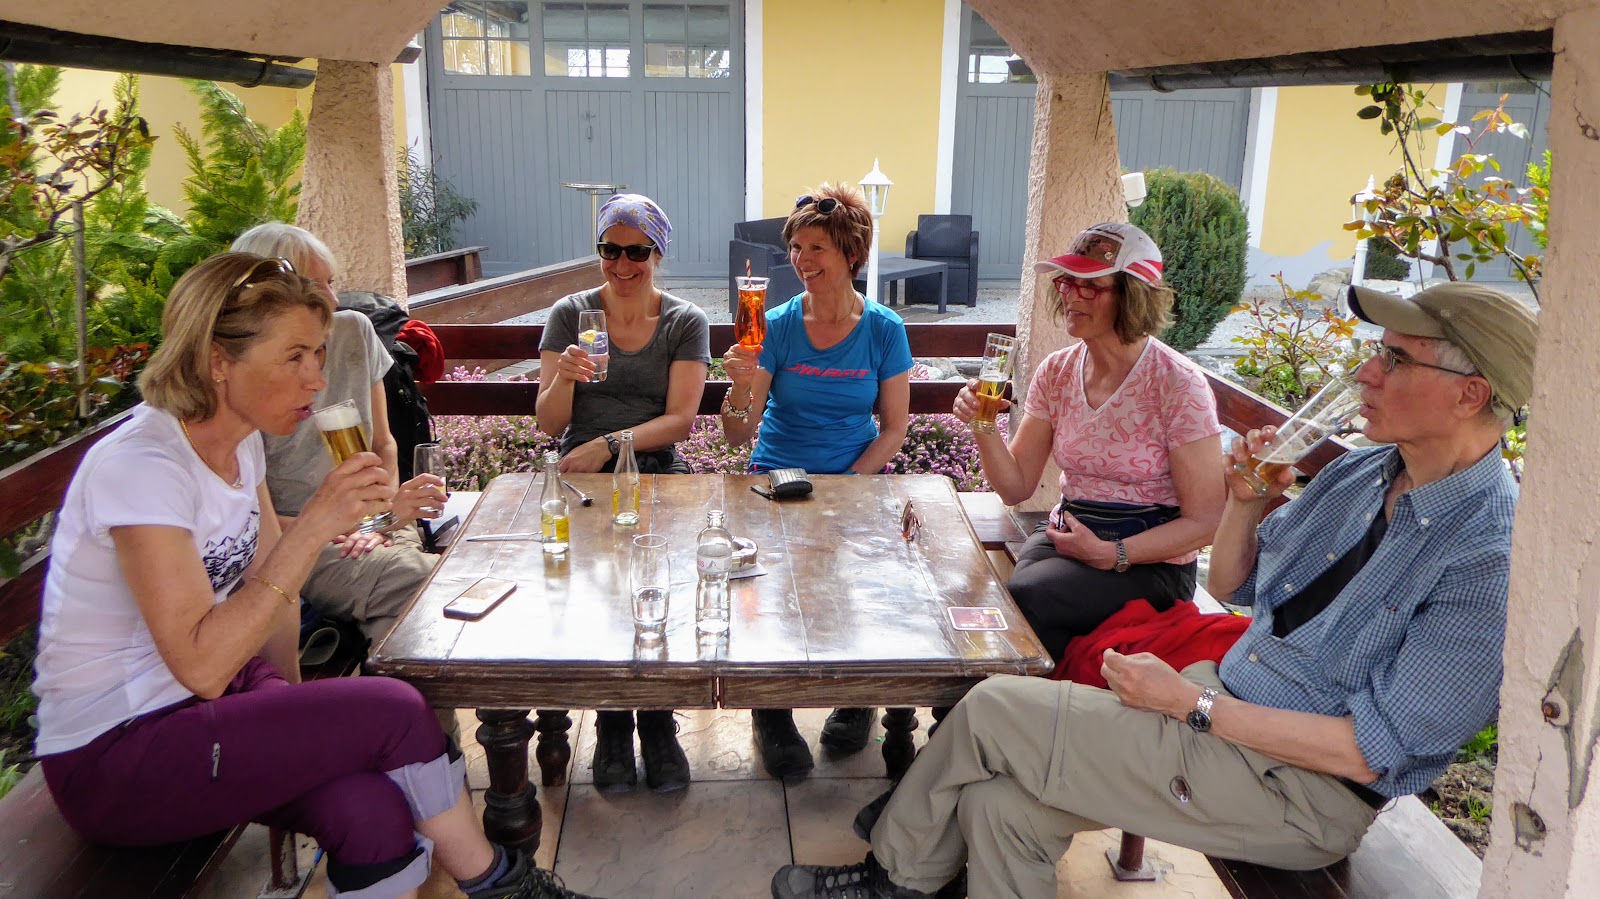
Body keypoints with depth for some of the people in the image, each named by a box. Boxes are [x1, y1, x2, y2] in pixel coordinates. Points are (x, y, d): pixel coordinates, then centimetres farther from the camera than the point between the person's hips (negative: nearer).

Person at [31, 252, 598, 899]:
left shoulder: (241, 442, 2)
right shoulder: (140, 466, -23)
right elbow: (201, 665, -29)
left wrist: (292, 704, 6)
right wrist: (313, 527, -29)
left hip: (207, 700, 7)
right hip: (110, 758, -6)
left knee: (371, 807, -22)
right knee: (393, 710, -21)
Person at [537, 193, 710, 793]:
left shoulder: (686, 323, 9)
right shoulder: (571, 314, 10)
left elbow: (680, 419, -2)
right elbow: (549, 423, 4)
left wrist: (610, 443, -17)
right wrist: (564, 378, -18)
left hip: (658, 472, 0)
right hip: (582, 474, 1)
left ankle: (657, 721, -11)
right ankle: (612, 724, -11)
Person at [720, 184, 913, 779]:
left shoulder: (883, 330, 1)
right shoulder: (777, 326, 0)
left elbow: (894, 428, 3)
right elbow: (737, 436, -3)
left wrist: (846, 486, -11)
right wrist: (741, 387, -24)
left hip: (855, 482, 0)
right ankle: (771, 711, -3)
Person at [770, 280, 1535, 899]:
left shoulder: (1491, 558, -20)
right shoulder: (1360, 473, 5)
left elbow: (1371, 751, -21)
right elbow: (1229, 584, 14)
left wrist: (1191, 704, -19)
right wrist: (1246, 503, -5)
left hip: (1298, 789, -7)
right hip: (1222, 703, 7)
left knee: (993, 710, -9)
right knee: (1001, 807, -8)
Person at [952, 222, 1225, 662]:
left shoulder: (1177, 384, -13)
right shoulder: (1057, 371, 4)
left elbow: (1206, 520, -11)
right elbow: (1016, 486, 4)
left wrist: (1110, 555, -20)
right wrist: (985, 428, -14)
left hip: (1151, 562, -4)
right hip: (1066, 536, 5)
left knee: (1021, 597, -29)